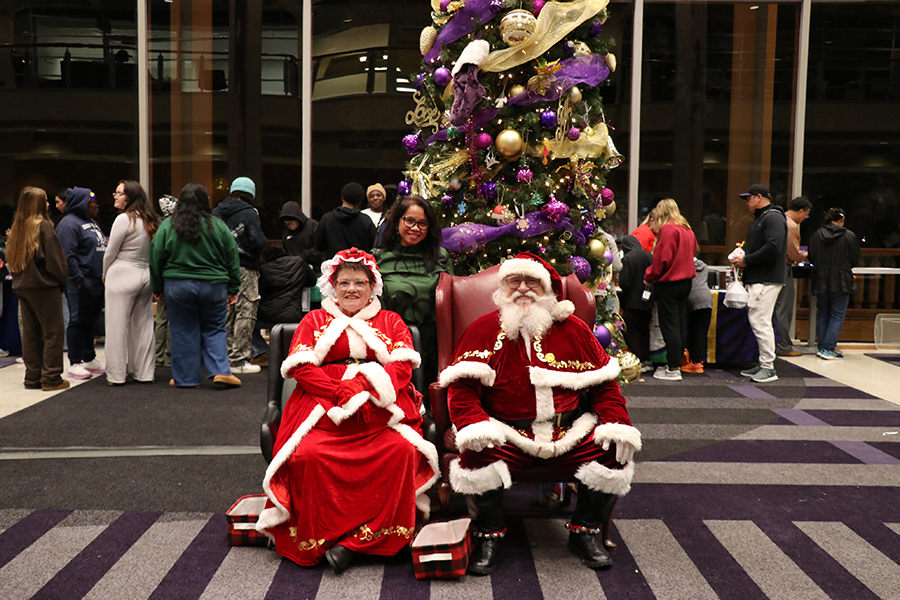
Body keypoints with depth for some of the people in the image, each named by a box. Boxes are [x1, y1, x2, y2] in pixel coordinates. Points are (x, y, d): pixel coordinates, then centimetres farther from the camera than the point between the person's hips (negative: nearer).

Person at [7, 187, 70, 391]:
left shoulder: (17, 228, 9)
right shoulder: (43, 226, -12)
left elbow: (11, 257, 13)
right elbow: (55, 259, -14)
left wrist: (19, 279, 15)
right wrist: (63, 281, -1)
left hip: (23, 287, 7)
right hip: (44, 286, -7)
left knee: (30, 332, 12)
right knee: (53, 332, 0)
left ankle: (33, 378, 17)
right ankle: (51, 378, 0)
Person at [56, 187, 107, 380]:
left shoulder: (91, 222, 20)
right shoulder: (69, 223, -10)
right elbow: (68, 255, -18)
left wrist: (105, 276, 18)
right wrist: (79, 280, -22)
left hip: (97, 282, 9)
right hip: (81, 284, -9)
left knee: (90, 322, 15)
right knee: (78, 321, -4)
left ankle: (89, 359, 24)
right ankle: (74, 364, 3)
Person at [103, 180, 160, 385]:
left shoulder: (124, 219, -12)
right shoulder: (149, 220, 7)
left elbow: (110, 252, -7)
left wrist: (105, 274, 11)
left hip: (123, 276, -7)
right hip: (145, 276, 7)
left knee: (118, 326, 2)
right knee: (143, 326, 10)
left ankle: (116, 375, 7)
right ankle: (144, 373, 16)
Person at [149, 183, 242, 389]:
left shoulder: (167, 226, -2)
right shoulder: (218, 226, -2)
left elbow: (156, 259, 2)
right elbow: (233, 260, 3)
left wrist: (157, 287, 13)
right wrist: (233, 289, 11)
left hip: (178, 286, 0)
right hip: (213, 286, 0)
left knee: (183, 332, 8)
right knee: (214, 329, 11)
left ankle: (185, 378, 14)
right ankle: (220, 371, -1)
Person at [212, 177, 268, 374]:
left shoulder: (216, 213, 7)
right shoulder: (249, 213, -10)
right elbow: (258, 242, -18)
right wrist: (263, 239, 3)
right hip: (244, 269, -6)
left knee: (226, 314, 14)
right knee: (245, 313, -1)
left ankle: (224, 356, 20)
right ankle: (239, 360, -1)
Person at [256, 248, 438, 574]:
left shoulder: (391, 321, 22)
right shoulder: (315, 320, 20)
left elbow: (403, 366, 6)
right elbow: (301, 367, 5)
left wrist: (363, 386, -13)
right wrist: (342, 392, -11)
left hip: (380, 409, 0)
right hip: (324, 409, 0)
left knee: (402, 450, -30)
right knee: (309, 455, -31)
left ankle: (352, 541, -25)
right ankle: (320, 540, -18)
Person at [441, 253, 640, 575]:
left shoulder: (574, 330, 10)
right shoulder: (484, 330, 3)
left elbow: (604, 385, 12)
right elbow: (462, 387, -5)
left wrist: (617, 425, -5)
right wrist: (474, 426, -24)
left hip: (570, 433, 3)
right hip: (506, 435, -2)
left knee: (614, 454, -20)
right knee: (476, 457, -31)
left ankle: (584, 532, 6)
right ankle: (489, 535, -4)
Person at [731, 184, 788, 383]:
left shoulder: (773, 218, -11)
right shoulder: (759, 219, 23)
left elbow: (773, 247, -23)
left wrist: (747, 260, -16)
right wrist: (742, 254, 8)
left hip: (766, 280, -11)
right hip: (755, 279, 11)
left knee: (760, 322, -11)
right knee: (756, 321, 12)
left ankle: (768, 368, -6)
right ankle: (764, 363, 19)